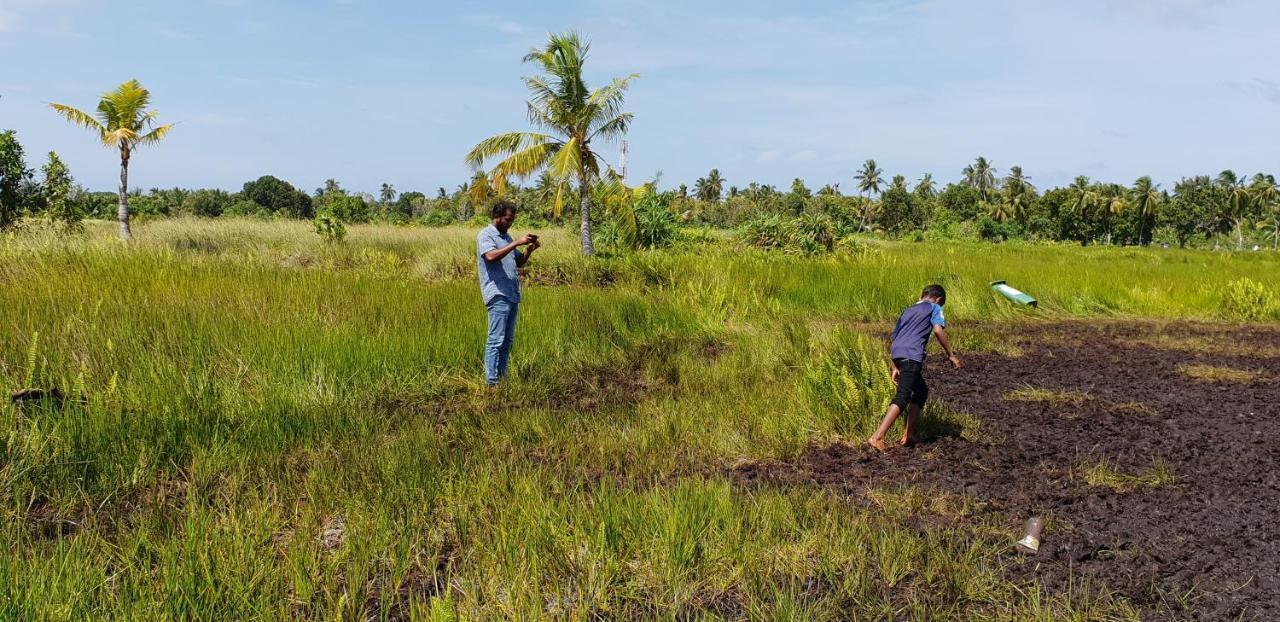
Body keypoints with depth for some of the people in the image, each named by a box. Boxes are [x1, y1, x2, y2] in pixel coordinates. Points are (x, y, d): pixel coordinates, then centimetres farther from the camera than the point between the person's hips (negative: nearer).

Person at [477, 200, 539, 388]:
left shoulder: (506, 236, 20)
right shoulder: (485, 235, -5)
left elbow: (519, 262, 23)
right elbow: (490, 256, -24)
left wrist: (529, 250, 4)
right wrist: (516, 243, -23)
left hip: (513, 295, 9)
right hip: (498, 295, -9)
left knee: (508, 340, 10)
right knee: (496, 339, -10)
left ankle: (502, 377, 15)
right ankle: (492, 382, -9)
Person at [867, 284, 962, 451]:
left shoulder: (907, 311, 31)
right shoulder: (934, 307, 14)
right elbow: (938, 330, -5)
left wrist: (895, 367, 27)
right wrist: (951, 355, 1)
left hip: (897, 354, 8)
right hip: (911, 355, -8)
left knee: (921, 391, 22)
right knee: (902, 398, -14)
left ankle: (908, 435, 17)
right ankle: (877, 437, -26)